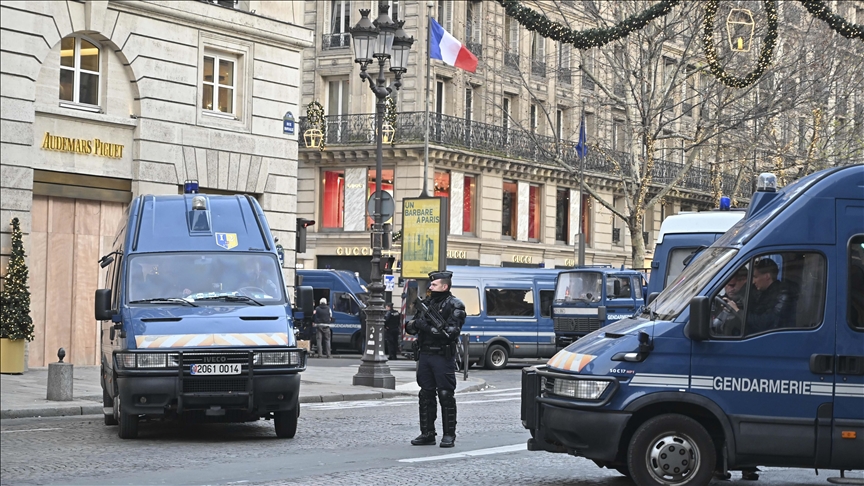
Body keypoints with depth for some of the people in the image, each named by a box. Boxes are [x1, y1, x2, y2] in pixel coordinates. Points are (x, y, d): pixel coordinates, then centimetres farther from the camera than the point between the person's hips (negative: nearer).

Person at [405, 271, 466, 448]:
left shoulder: (455, 305, -4)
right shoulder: (426, 303, 15)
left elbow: (452, 332, -15)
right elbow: (410, 327, 15)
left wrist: (430, 327, -20)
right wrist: (415, 324, -8)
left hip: (443, 356, -6)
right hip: (425, 355, 6)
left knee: (446, 396, -5)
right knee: (426, 395, 8)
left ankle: (449, 435, 0)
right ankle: (427, 433, 14)